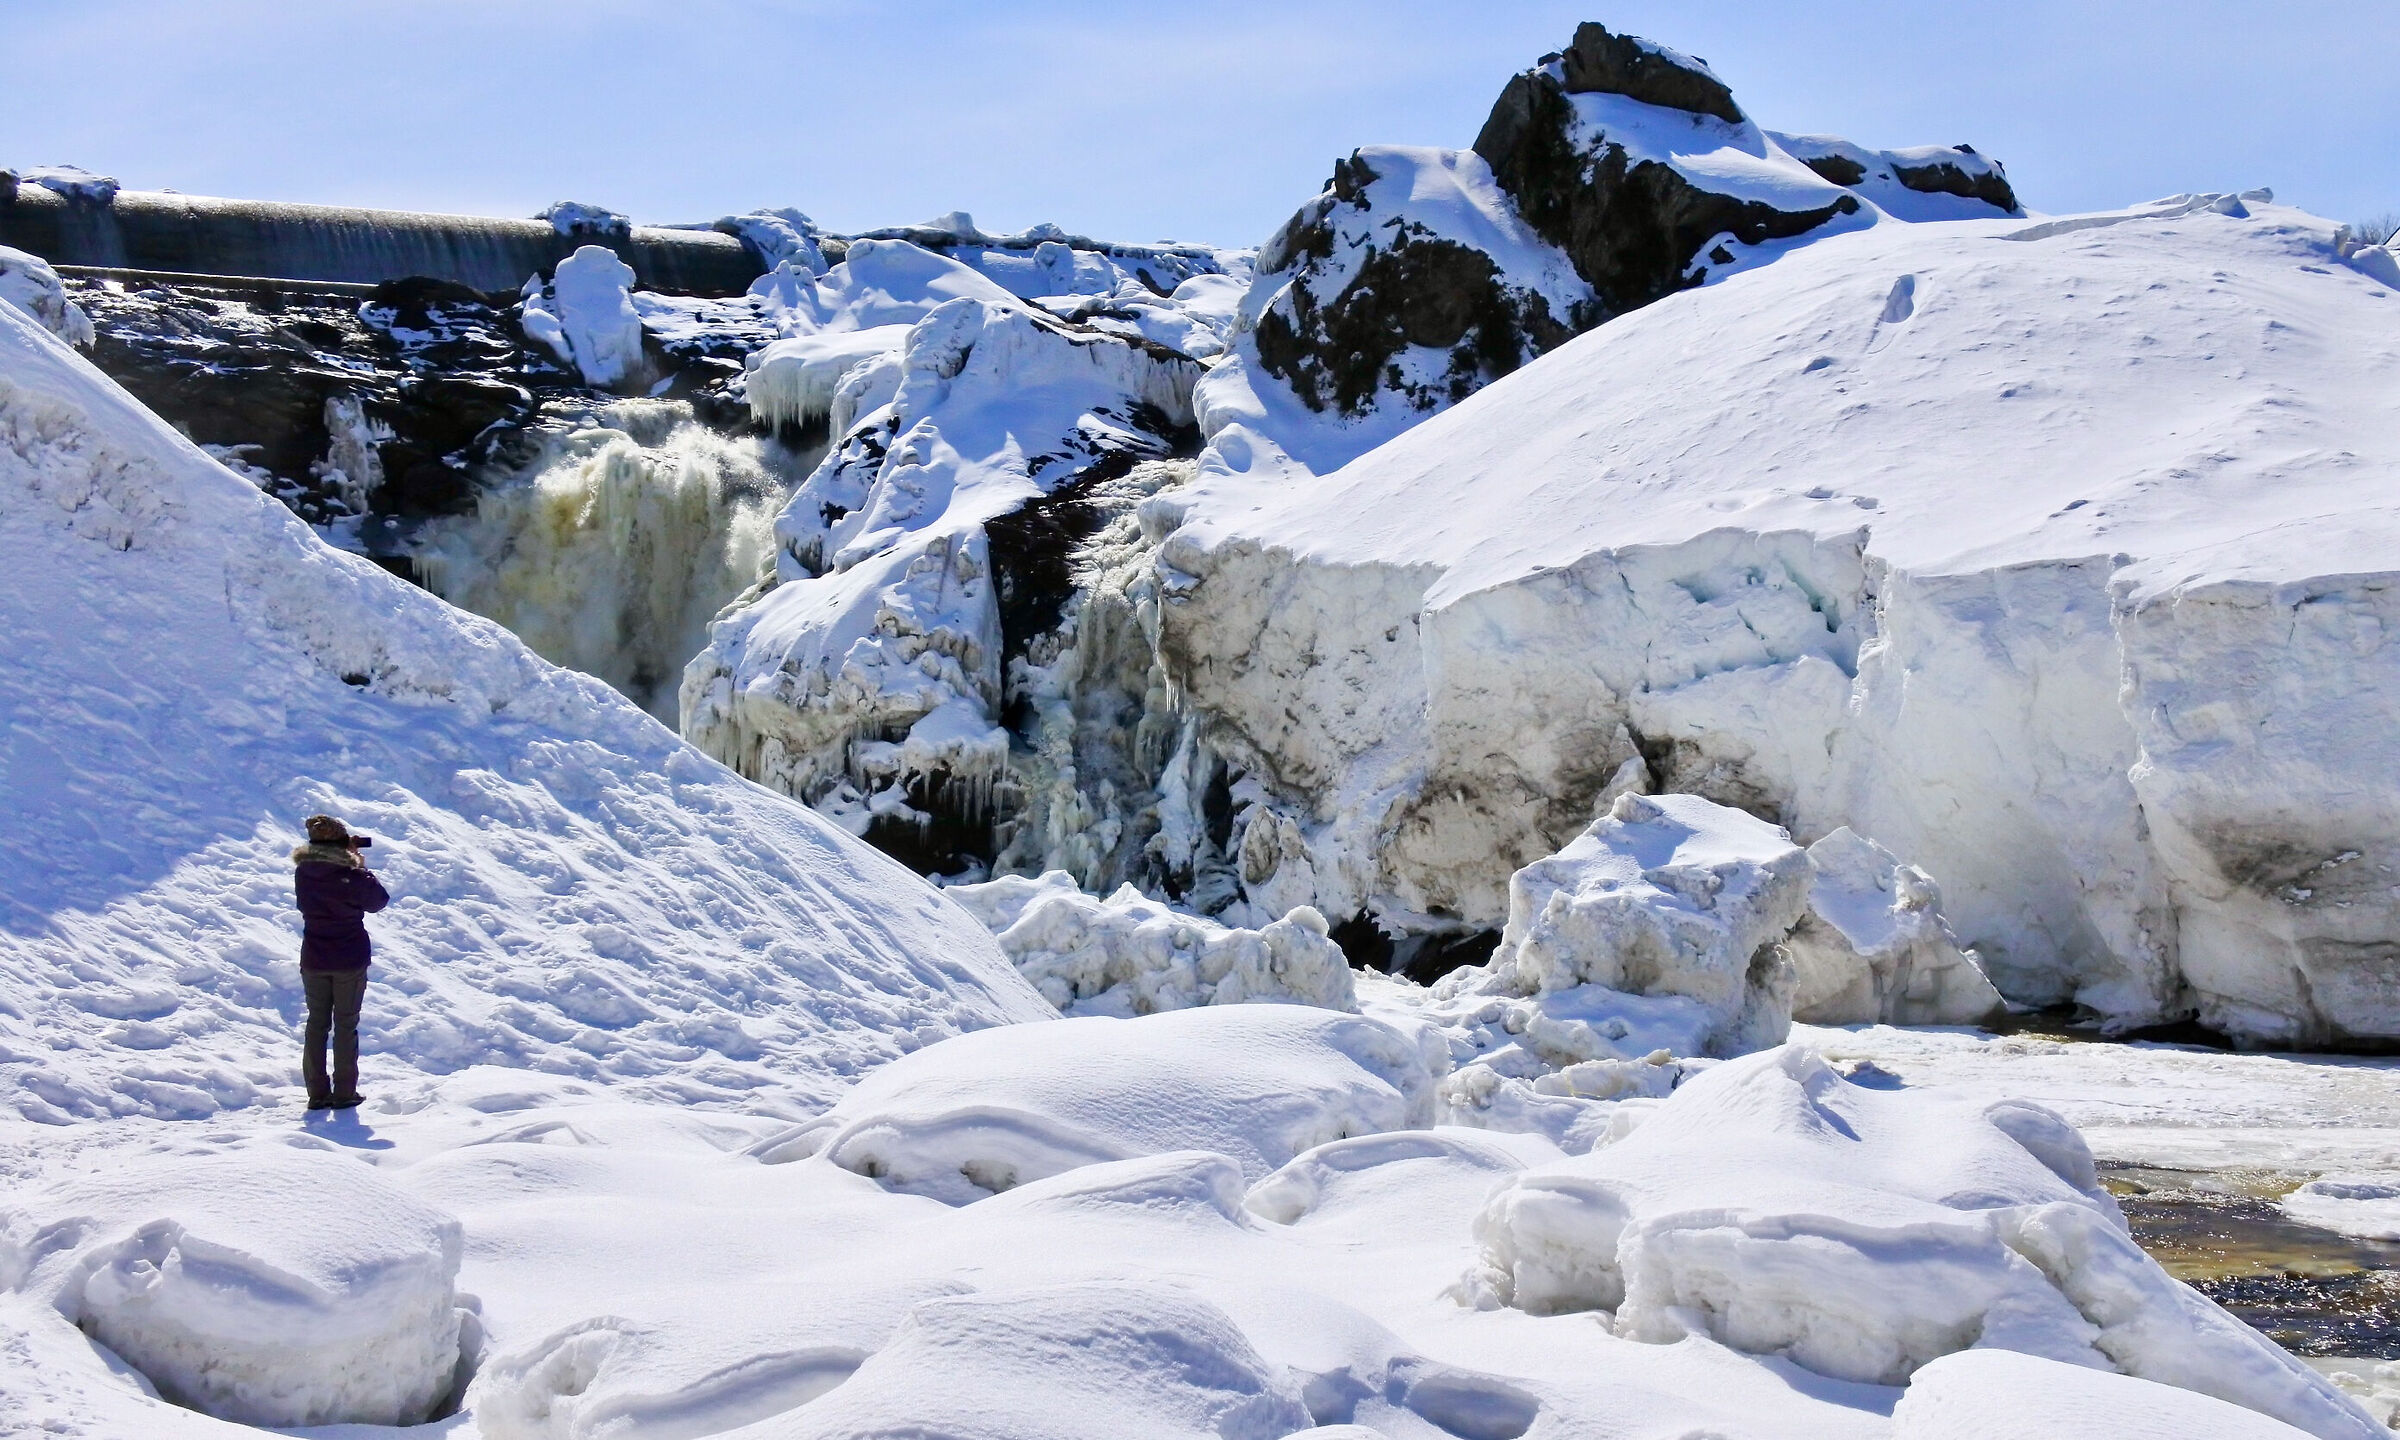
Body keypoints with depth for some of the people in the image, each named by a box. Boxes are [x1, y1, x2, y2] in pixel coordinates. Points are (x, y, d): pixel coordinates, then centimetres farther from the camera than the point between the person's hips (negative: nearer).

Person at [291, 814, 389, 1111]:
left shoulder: (303, 873, -7)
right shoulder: (350, 875, -20)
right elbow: (378, 900, -5)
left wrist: (350, 861, 4)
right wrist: (360, 864, -2)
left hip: (313, 961, 3)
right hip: (350, 961, -3)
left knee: (316, 1023, 13)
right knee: (345, 1025, 8)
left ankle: (317, 1093, 14)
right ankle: (344, 1094, 10)